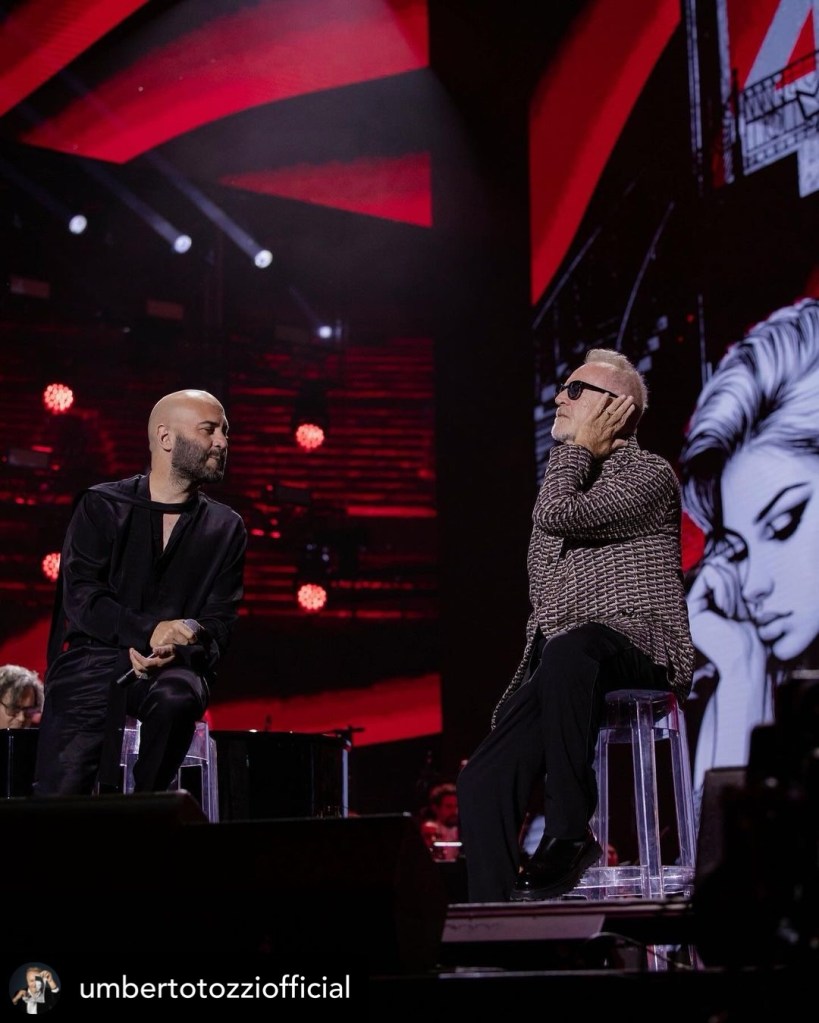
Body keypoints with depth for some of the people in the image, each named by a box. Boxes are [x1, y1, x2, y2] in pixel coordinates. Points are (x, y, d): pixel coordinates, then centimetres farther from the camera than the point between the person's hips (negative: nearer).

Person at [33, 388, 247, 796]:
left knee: (176, 698, -35)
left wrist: (174, 648, -18)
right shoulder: (101, 506, 7)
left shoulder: (225, 527, 12)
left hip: (175, 666, 2)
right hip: (92, 659, -1)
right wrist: (149, 631, -20)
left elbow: (221, 620, 5)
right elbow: (80, 595, -5)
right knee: (58, 798, -22)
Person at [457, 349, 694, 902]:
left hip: (639, 651, -7)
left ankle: (569, 832, -33)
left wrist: (581, 446, -2)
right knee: (484, 779, -14)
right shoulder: (568, 480, 24)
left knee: (569, 651, -41)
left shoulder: (650, 474, -1)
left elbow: (557, 515, -18)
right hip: (560, 664, 7)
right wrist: (520, 691, 14)